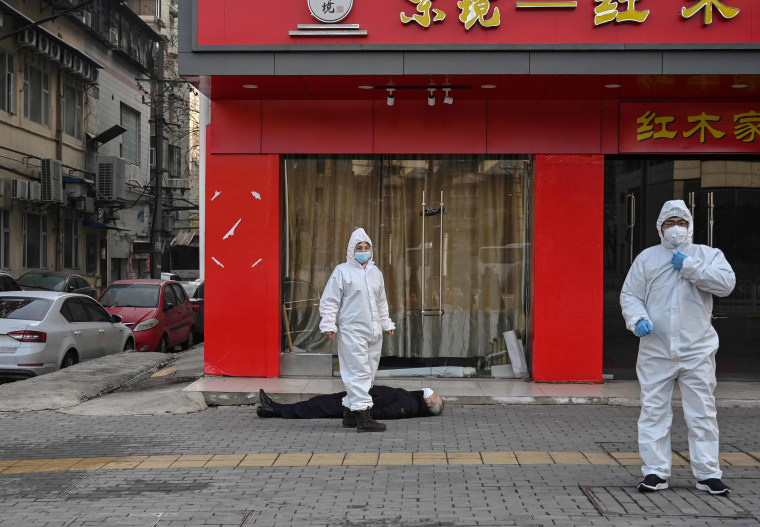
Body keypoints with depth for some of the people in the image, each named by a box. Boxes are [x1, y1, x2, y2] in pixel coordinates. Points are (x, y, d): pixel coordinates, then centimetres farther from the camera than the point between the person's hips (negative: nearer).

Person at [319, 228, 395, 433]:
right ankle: (363, 417, -11)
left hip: (373, 332, 7)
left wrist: (386, 323, 28)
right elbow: (329, 301, -5)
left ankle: (349, 412, 18)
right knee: (358, 372, -10)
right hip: (351, 331, -7)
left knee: (368, 372, 9)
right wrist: (329, 325, -11)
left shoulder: (375, 272, 17)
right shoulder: (342, 271, -3)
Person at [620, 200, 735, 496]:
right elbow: (629, 295, 8)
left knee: (702, 412, 1)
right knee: (654, 410, 3)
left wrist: (690, 267, -14)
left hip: (697, 351, -1)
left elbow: (726, 283, -11)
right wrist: (638, 319, -11)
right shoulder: (647, 258, 9)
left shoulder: (707, 255, 7)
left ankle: (708, 474, 10)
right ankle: (655, 472, 11)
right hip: (656, 352, 1)